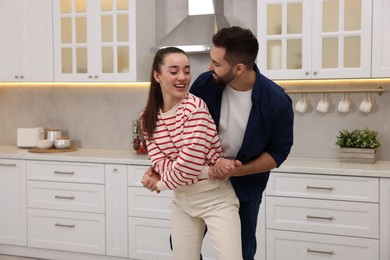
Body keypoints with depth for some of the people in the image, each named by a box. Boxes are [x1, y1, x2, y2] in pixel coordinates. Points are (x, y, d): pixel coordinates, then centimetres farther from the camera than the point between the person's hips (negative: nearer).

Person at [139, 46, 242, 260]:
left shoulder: (195, 107, -19)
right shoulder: (148, 117, -1)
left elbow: (189, 163, -24)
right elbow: (160, 163, -10)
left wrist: (161, 184, -6)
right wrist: (210, 170, -21)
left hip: (216, 198, -5)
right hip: (181, 200, 5)